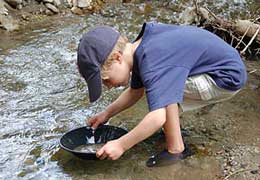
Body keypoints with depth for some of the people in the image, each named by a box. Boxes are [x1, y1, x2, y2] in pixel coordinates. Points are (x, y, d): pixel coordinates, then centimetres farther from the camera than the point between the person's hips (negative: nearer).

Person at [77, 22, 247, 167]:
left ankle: (176, 149, -9)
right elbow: (135, 91, 15)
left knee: (164, 90, -22)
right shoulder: (141, 47, 1)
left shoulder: (152, 63, -30)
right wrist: (107, 114, 11)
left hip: (229, 76, -10)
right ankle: (173, 126, 26)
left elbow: (158, 118, -37)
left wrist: (120, 145, -28)